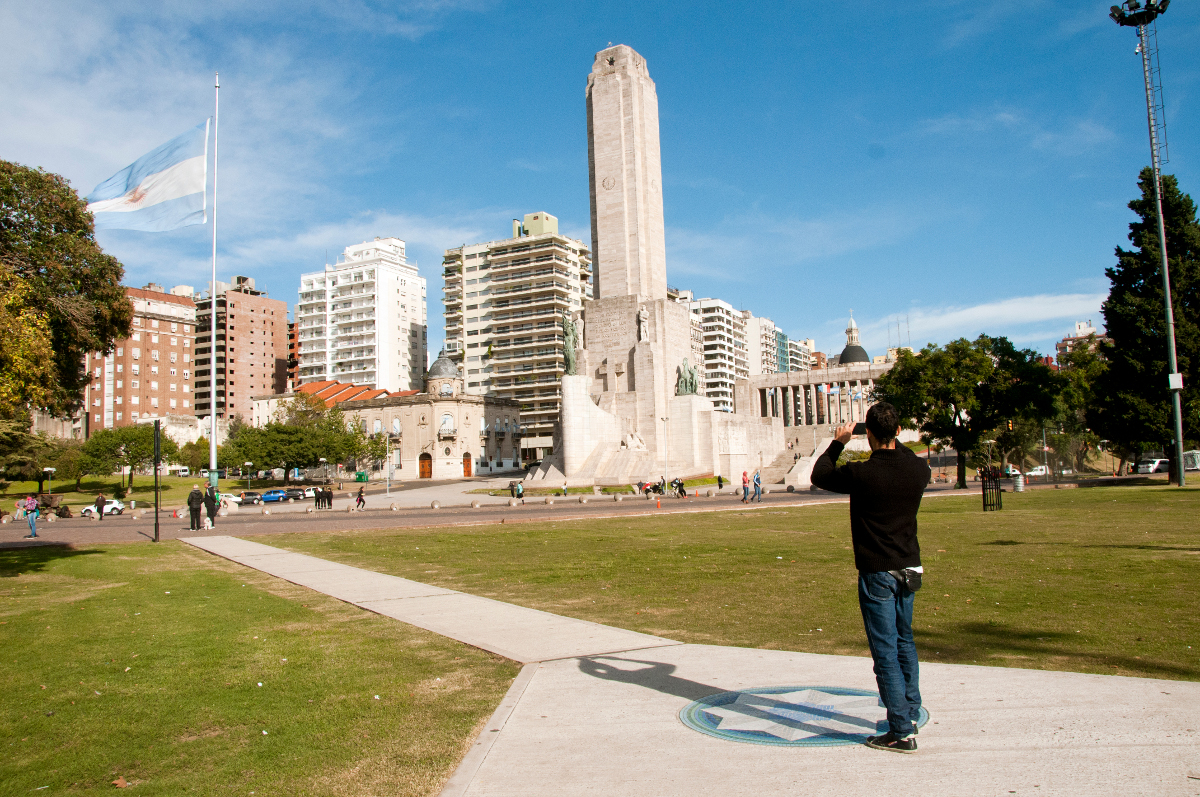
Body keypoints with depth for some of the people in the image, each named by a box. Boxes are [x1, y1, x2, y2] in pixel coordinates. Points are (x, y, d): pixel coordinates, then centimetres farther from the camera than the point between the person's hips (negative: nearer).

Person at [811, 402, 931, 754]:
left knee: (886, 651, 0)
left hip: (877, 573, -6)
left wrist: (838, 442, 10)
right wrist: (894, 441, 26)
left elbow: (819, 475, -2)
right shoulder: (917, 468, -4)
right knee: (905, 642, 22)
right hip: (909, 569, 6)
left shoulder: (862, 473, -19)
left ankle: (902, 732, 4)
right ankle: (910, 713, 35)